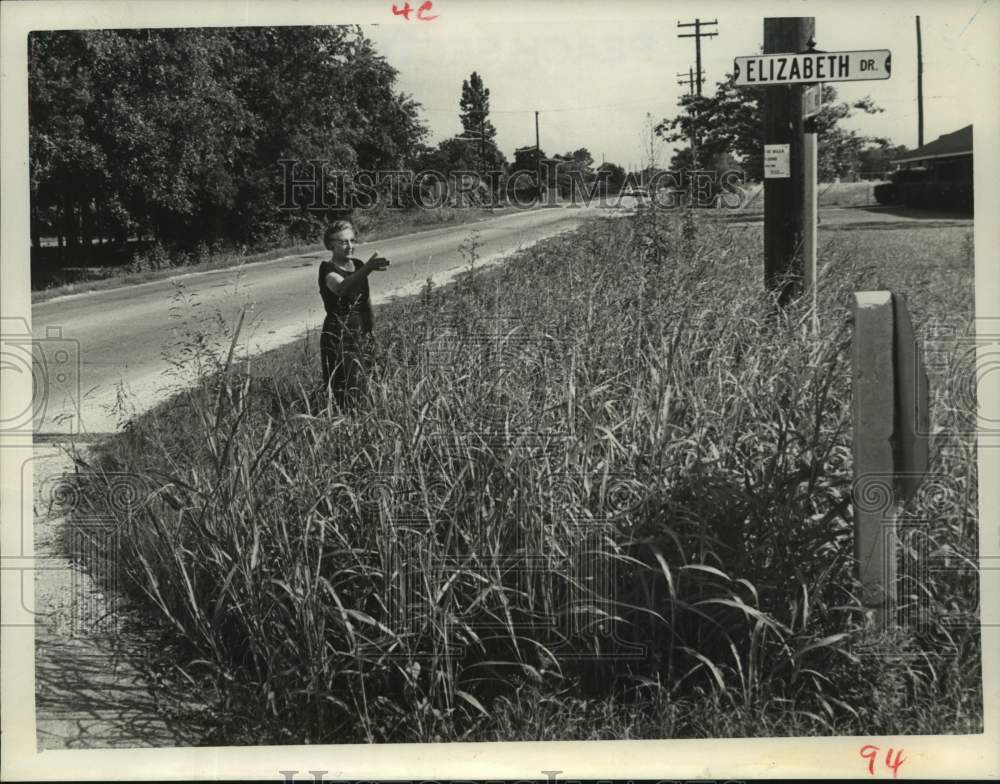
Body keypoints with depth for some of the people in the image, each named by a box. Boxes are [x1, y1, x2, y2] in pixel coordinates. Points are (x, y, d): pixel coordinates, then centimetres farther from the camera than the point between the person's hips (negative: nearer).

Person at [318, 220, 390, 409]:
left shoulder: (358, 265, 10)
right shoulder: (328, 270, -11)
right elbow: (342, 288, -35)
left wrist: (372, 329, 18)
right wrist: (368, 269, -50)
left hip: (361, 334, 6)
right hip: (338, 335, -6)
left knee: (361, 386, 4)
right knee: (341, 391, -12)